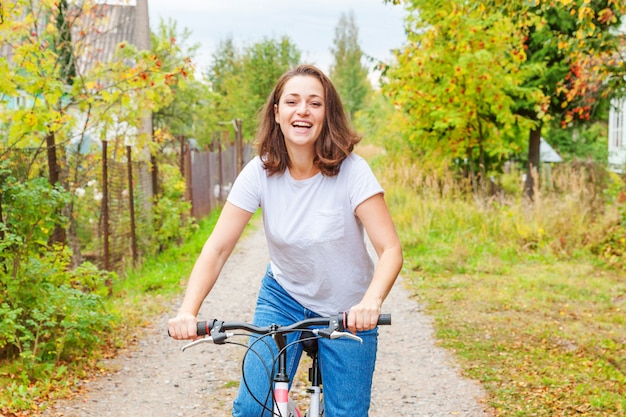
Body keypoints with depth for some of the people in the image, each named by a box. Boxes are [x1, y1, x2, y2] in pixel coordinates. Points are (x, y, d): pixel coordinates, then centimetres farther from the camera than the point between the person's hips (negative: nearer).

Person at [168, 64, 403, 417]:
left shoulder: (351, 171, -20)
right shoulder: (260, 173, -13)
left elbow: (391, 249, -25)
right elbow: (217, 248, -15)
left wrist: (371, 301, -44)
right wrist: (188, 311, -30)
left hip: (347, 312, -1)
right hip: (284, 298, 2)